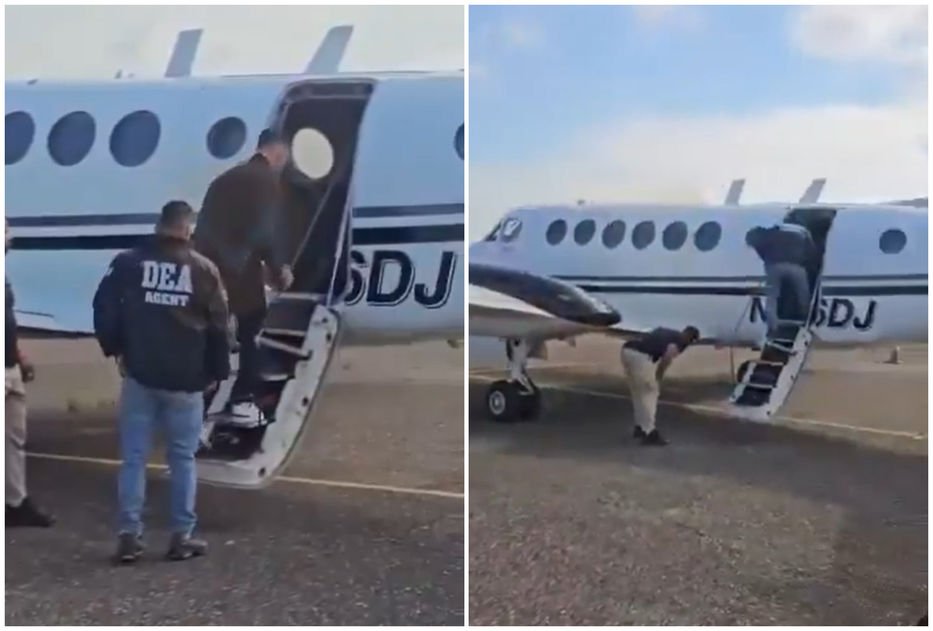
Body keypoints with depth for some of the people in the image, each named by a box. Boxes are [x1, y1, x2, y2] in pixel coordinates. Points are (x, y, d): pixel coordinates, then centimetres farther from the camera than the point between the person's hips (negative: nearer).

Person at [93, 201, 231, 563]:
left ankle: (129, 536, 6)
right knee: (183, 459, 8)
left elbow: (103, 308, 0)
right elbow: (219, 326, 0)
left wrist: (114, 349, 12)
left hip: (140, 375, 1)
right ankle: (182, 537, 10)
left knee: (133, 458, 7)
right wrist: (217, 371, 9)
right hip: (186, 379, -1)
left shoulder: (129, 263, 2)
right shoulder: (204, 269, 0)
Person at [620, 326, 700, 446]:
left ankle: (640, 427, 33)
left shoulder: (665, 332, 32)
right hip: (640, 356, -8)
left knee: (638, 391, 23)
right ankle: (649, 433, 8)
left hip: (627, 350, 8)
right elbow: (667, 357, -10)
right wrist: (658, 378, 3)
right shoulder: (681, 341, 8)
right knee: (650, 392, 7)